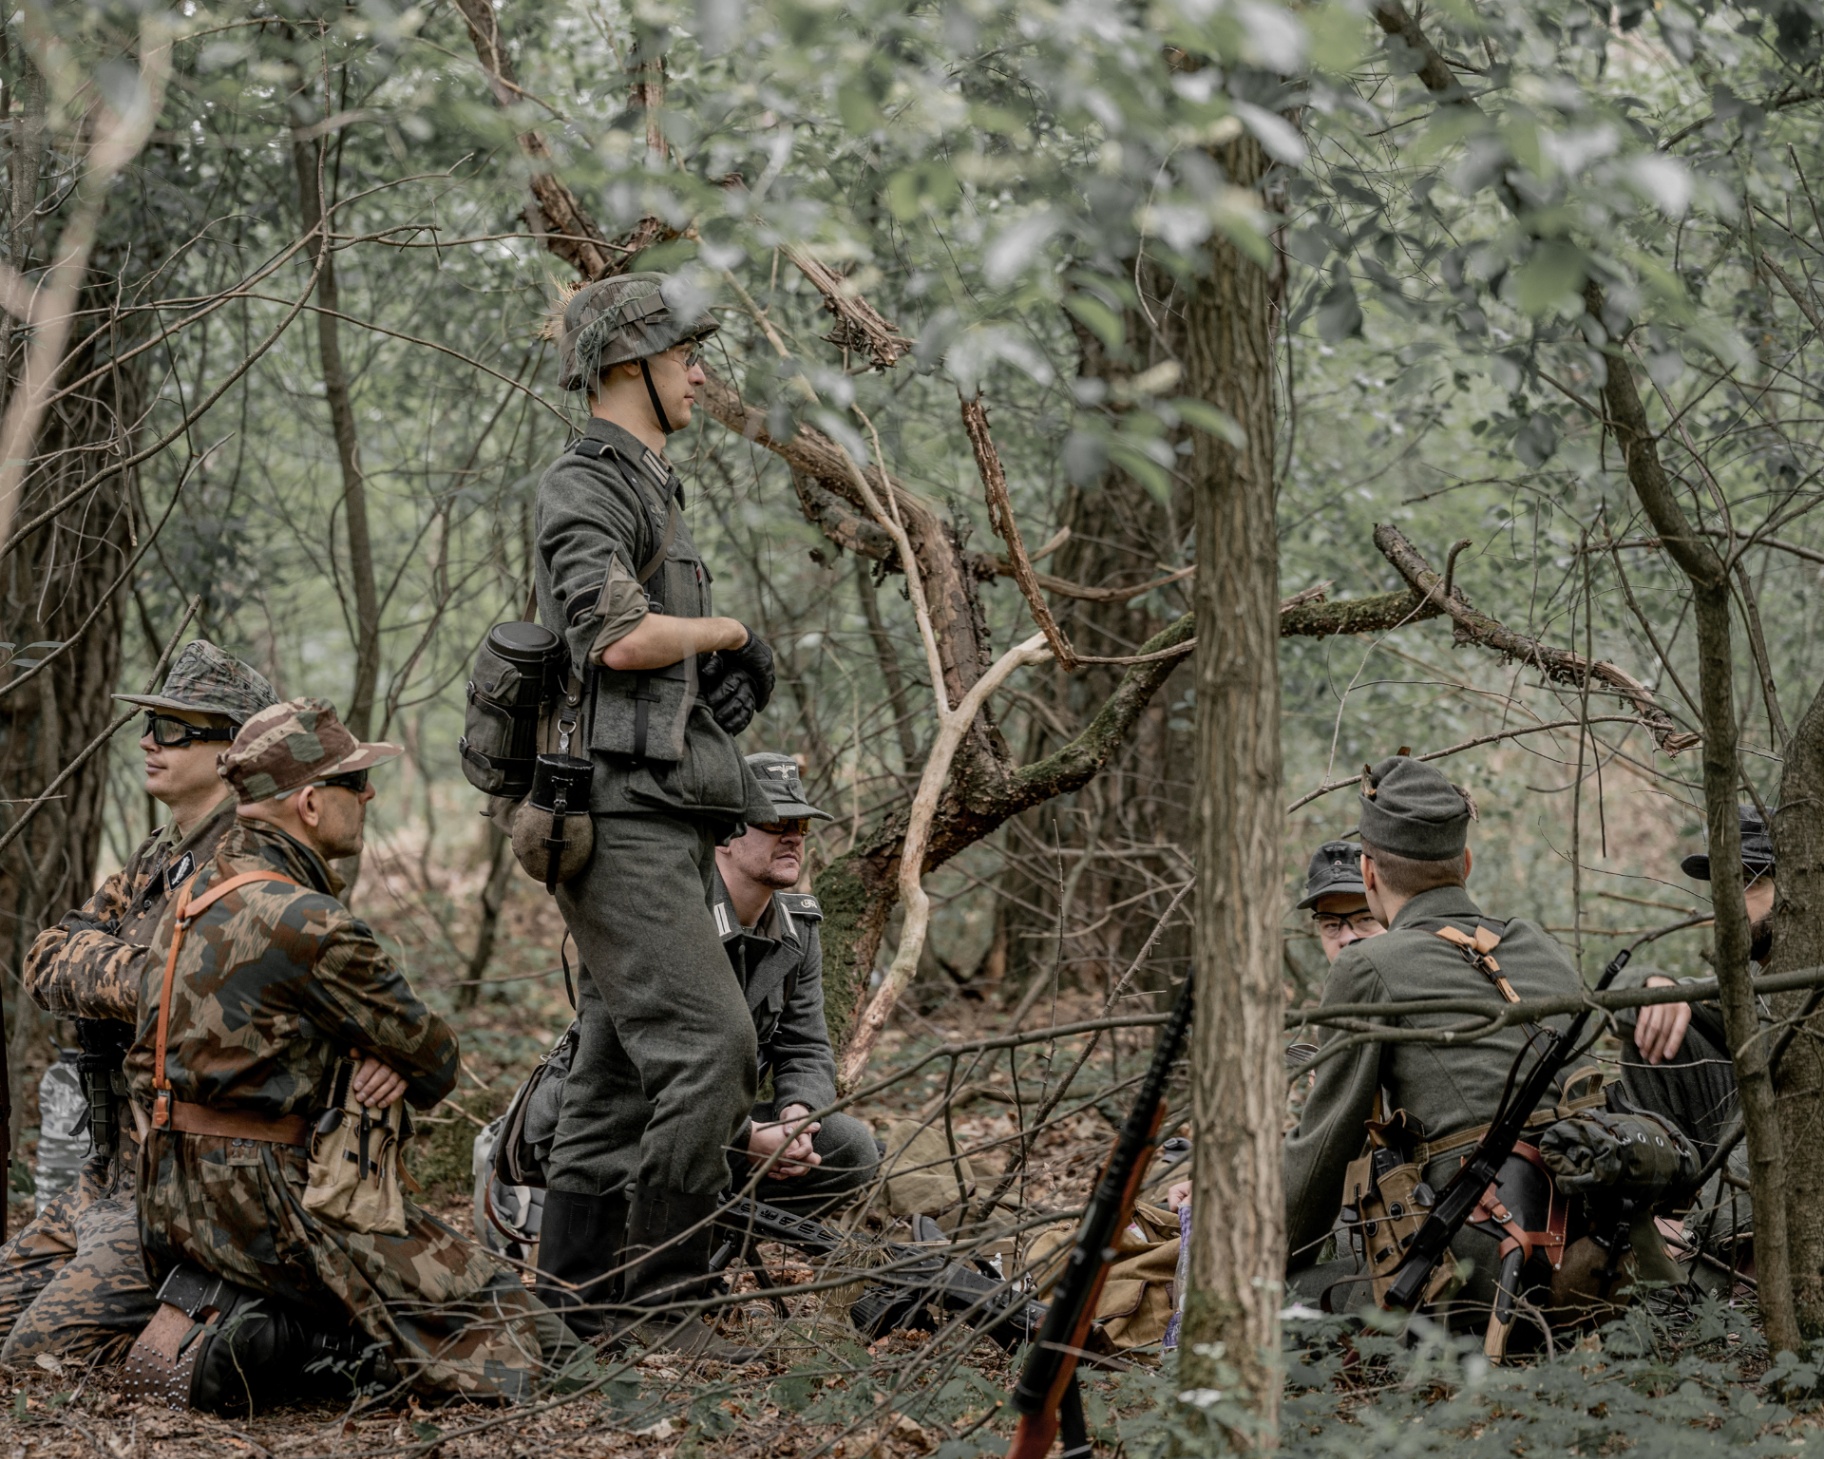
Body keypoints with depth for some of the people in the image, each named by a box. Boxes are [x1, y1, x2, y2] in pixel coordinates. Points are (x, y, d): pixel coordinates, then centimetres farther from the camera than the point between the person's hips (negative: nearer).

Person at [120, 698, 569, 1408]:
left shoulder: (197, 895, 12)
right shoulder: (307, 924, -18)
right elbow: (433, 1059, -9)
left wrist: (383, 1057, -3)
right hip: (262, 1206, -9)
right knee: (511, 1326, -6)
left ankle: (209, 1305, 6)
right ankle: (278, 1335, -13)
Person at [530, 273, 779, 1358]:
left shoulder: (652, 489, 23)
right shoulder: (585, 486, -8)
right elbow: (618, 637, -23)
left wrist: (738, 669, 4)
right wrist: (724, 629, -5)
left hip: (668, 822, 10)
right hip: (620, 812, -10)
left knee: (620, 1067, 9)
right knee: (710, 1045, -16)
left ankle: (575, 1305, 13)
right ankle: (667, 1300, -13)